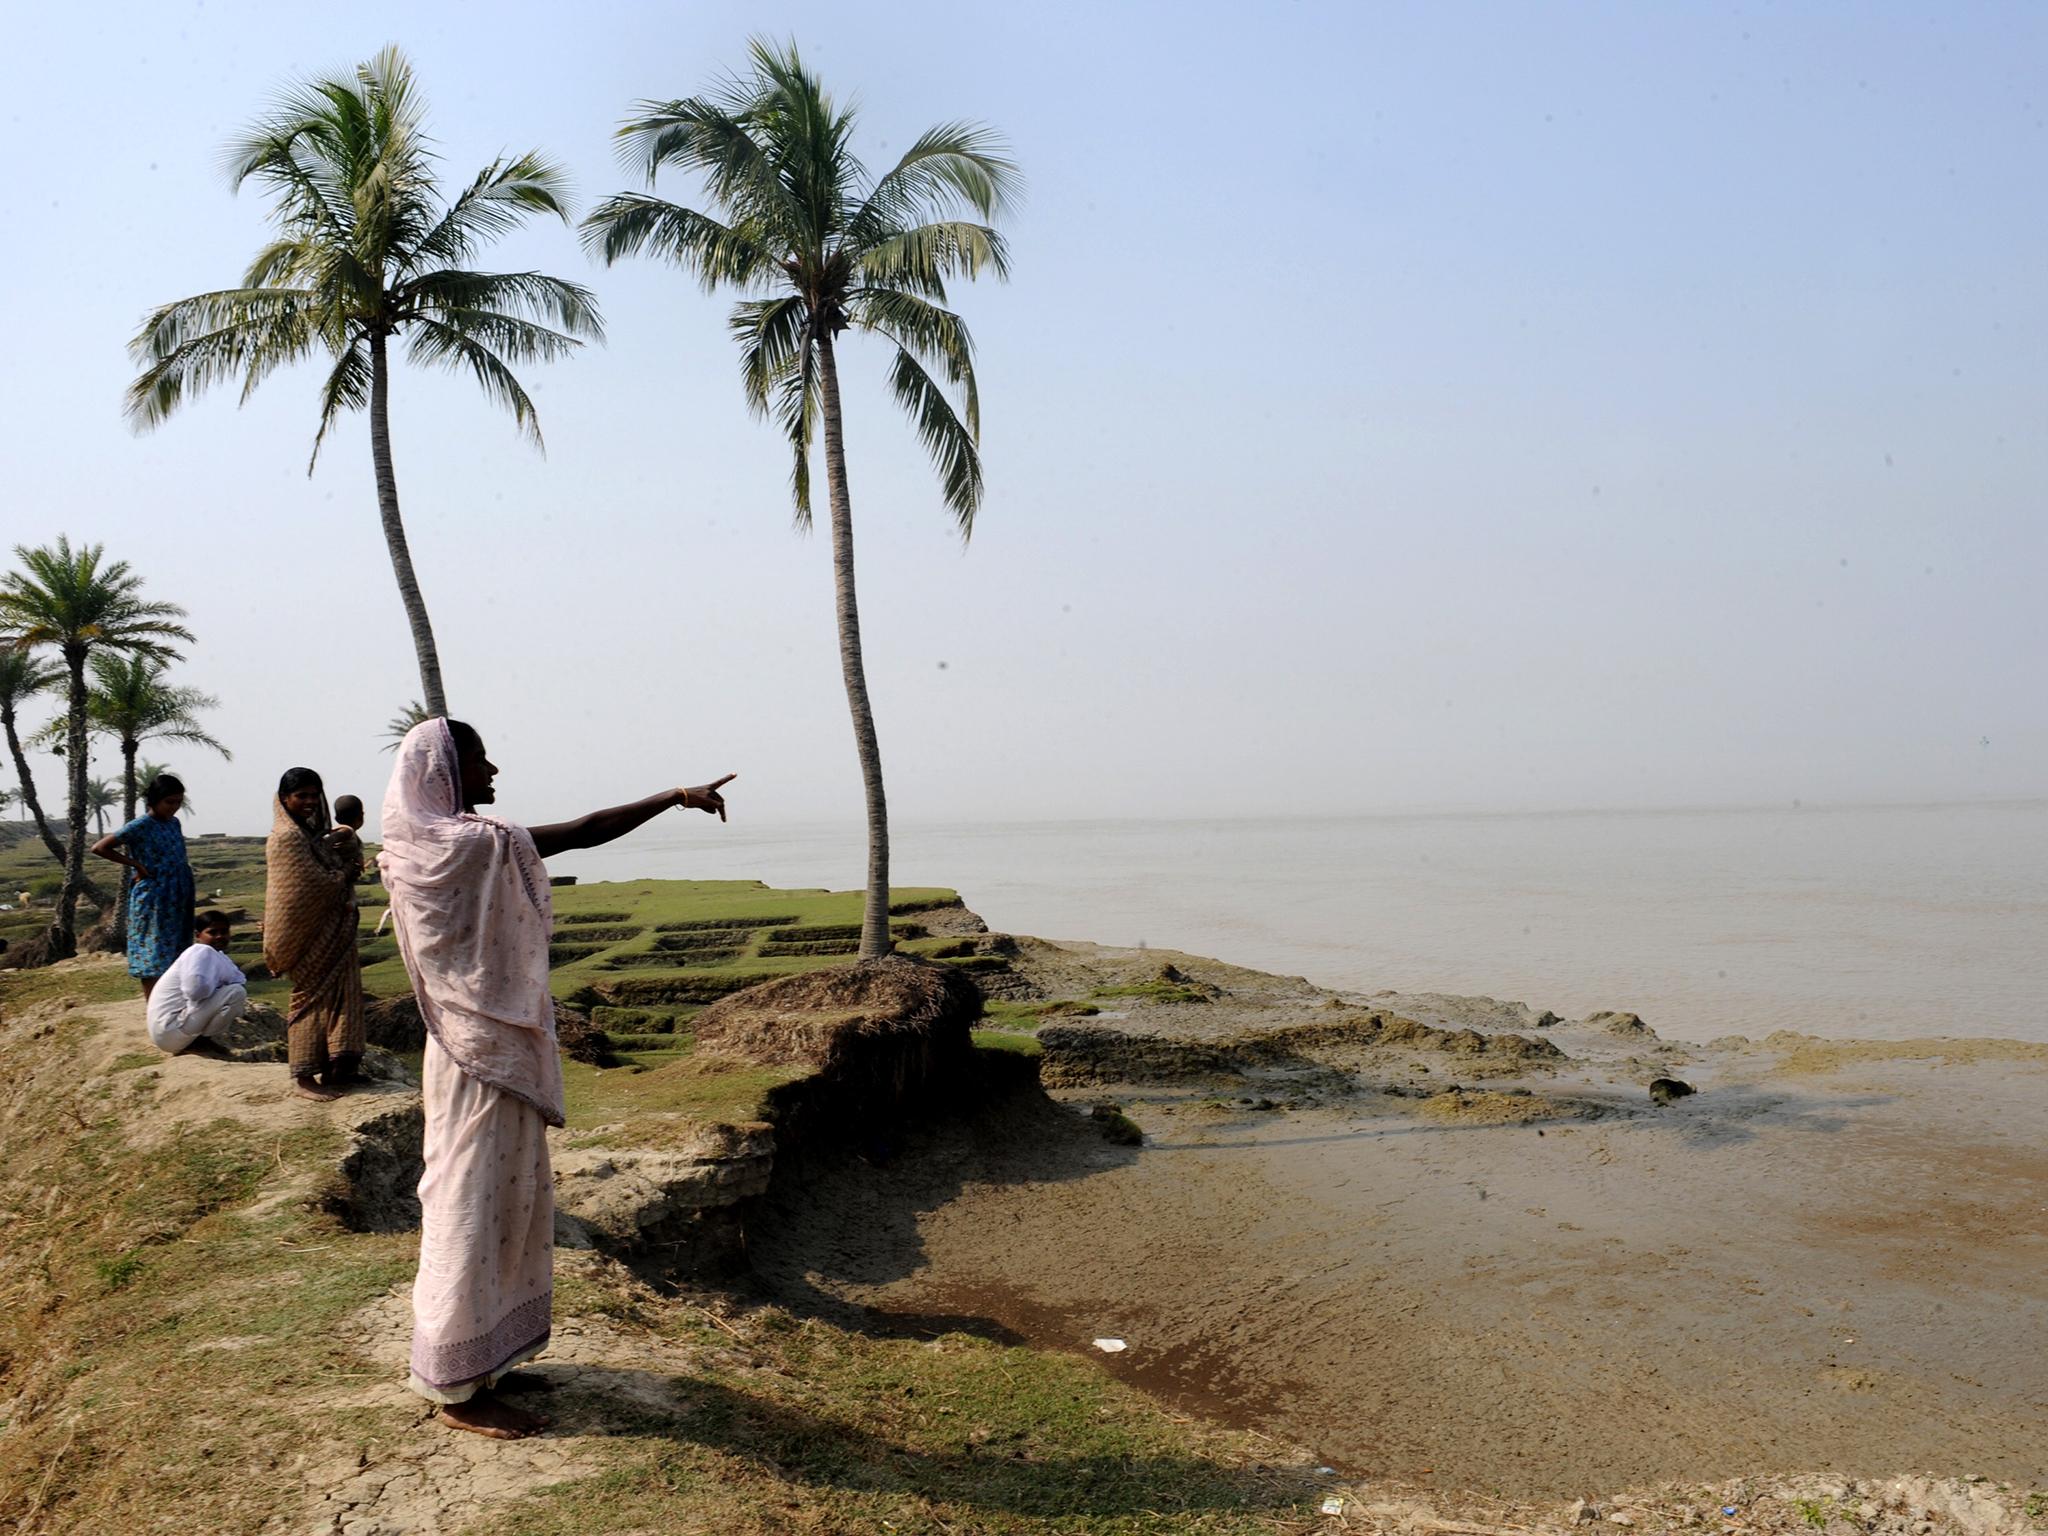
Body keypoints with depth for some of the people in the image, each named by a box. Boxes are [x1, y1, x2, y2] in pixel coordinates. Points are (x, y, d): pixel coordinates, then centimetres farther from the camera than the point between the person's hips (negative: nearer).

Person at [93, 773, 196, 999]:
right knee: (153, 959, -5)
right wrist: (136, 864, -10)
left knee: (173, 957, 11)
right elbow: (99, 848, -11)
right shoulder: (141, 826, -11)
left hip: (177, 900, 7)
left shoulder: (174, 823, 10)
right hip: (153, 901, -7)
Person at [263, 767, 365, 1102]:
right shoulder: (287, 839, -15)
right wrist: (346, 875, -3)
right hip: (309, 933, -9)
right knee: (313, 998, -3)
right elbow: (314, 885, -19)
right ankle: (304, 1077, 5)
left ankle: (332, 1069, 16)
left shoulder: (315, 833, 14)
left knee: (338, 995, 9)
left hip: (331, 932, 9)